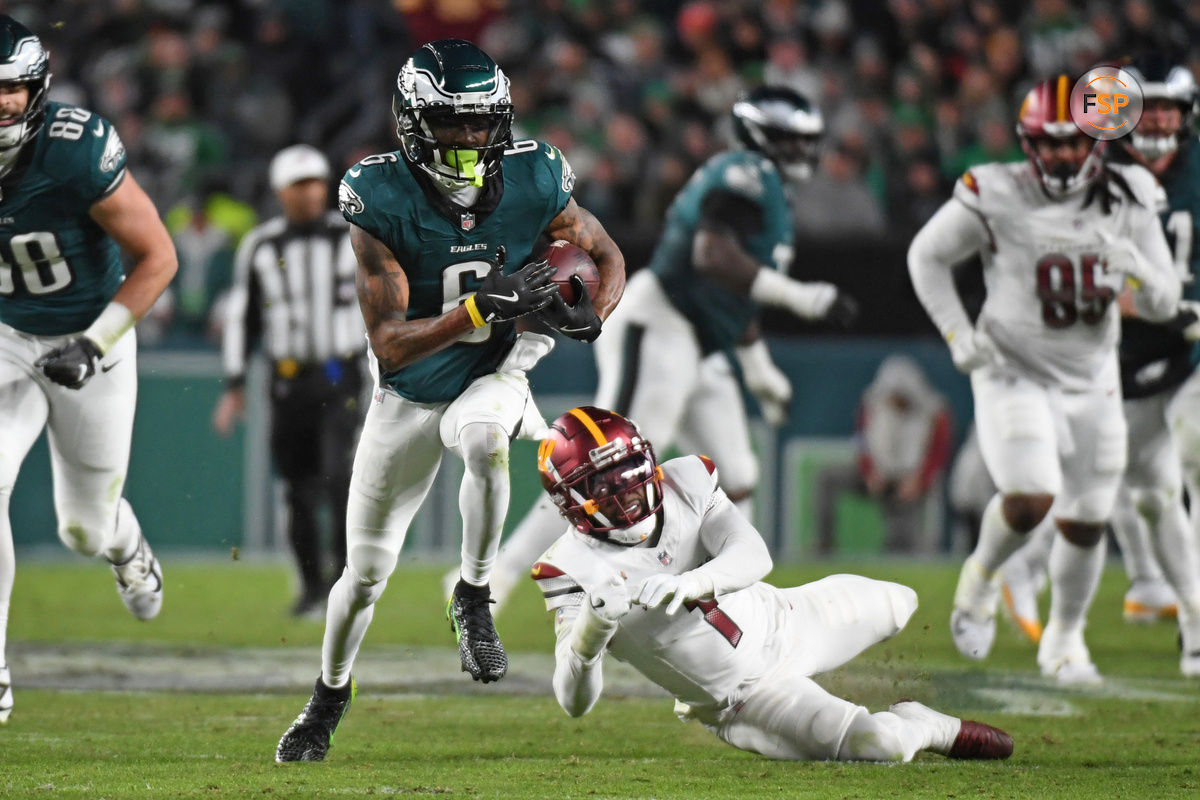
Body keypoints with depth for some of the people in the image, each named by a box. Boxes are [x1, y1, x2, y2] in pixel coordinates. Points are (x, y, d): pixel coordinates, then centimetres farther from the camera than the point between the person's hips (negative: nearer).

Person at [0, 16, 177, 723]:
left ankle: (125, 546, 51)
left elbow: (158, 258, -19)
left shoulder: (77, 149, -28)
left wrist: (93, 345, -24)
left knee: (84, 527, 10)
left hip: (91, 338, -2)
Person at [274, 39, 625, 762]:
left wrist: (589, 316, -21)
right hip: (408, 396, 0)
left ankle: (473, 600, -15)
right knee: (365, 572, 8)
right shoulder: (383, 200, -25)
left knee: (483, 437, -38)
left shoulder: (533, 182, -18)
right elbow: (390, 343, -27)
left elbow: (607, 255, 1)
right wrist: (482, 306, -40)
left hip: (490, 378, 0)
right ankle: (329, 696, 37)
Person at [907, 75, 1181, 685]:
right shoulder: (995, 199, -14)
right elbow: (927, 256, 2)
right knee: (1031, 498, -22)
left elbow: (1164, 306, -1)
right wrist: (958, 336, -6)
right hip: (1014, 376, -4)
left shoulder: (1127, 202, -4)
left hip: (1092, 381, 4)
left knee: (1086, 521, 5)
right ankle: (981, 577, 10)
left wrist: (1133, 267, -22)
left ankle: (1064, 638, 29)